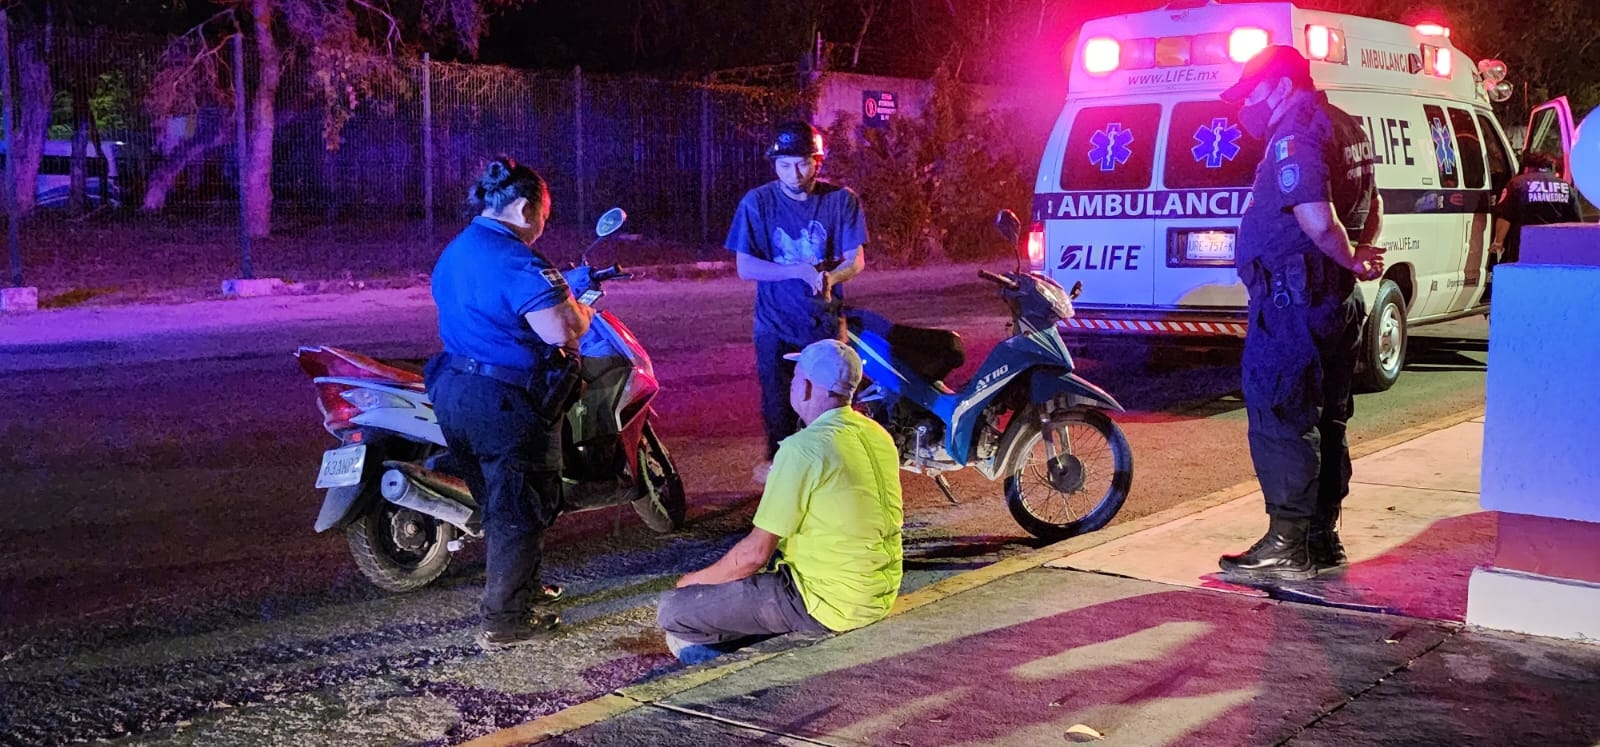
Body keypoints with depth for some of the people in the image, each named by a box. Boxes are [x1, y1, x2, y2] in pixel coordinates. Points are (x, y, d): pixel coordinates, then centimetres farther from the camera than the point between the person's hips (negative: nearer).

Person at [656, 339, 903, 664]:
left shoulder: (803, 448, -19)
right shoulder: (878, 435, 5)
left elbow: (755, 552, -17)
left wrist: (695, 580, -1)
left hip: (830, 603, -8)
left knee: (672, 609, -6)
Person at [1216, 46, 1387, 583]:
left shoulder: (1296, 132, -16)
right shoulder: (1344, 127, 16)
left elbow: (1318, 221, -27)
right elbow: (1371, 208, 26)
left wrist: (1352, 260, -11)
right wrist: (1361, 253, 11)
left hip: (1293, 302, -10)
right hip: (1337, 298, 10)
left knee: (1279, 421, -6)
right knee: (1324, 421, 15)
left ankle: (1288, 545, -4)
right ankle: (1322, 537, 23)